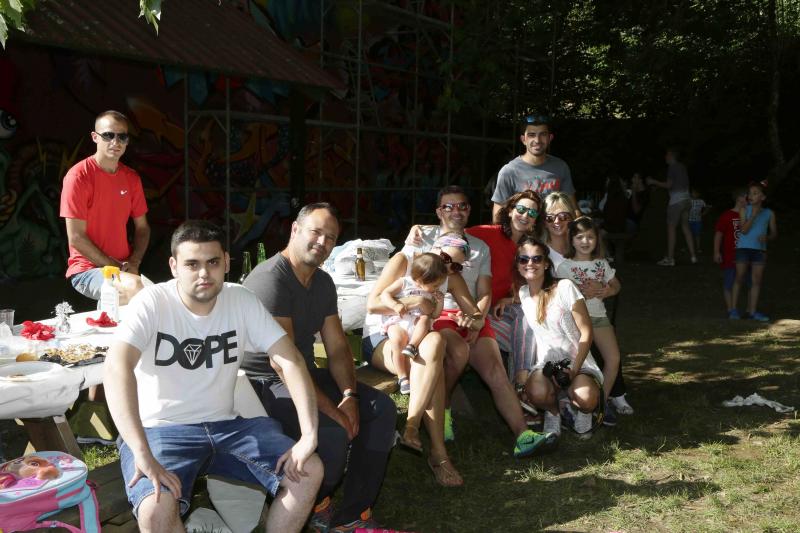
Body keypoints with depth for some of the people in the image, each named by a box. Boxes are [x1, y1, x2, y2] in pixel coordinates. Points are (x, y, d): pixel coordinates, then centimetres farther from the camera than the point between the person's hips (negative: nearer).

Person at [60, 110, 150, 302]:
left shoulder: (132, 178, 7)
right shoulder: (79, 176, -10)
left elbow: (142, 227, 13)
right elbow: (76, 238, -12)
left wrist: (134, 262, -5)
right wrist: (115, 268, -12)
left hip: (126, 267, 6)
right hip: (87, 268, -6)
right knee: (133, 286, -32)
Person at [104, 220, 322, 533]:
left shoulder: (242, 301, -2)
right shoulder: (151, 303, -15)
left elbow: (289, 360, -7)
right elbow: (117, 368, -30)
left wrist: (309, 435, -20)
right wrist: (142, 454, -41)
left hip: (224, 426, 4)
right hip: (161, 431, -4)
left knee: (309, 471, -12)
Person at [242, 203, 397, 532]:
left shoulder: (323, 282, 8)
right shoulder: (270, 279, -22)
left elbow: (337, 347, 7)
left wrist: (350, 396, -10)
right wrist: (333, 411, -26)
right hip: (265, 383, -9)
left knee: (381, 409, -2)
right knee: (333, 430, -30)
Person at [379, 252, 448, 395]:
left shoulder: (434, 293, 12)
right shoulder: (404, 283, -1)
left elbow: (434, 315, 16)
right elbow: (384, 294, -6)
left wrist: (440, 302, -2)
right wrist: (395, 305, -24)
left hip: (418, 324, 3)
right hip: (398, 321, -3)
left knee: (425, 319, -30)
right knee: (397, 340, -31)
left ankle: (411, 346, -37)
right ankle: (403, 377, -22)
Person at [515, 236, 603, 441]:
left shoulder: (564, 288, -8)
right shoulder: (522, 293, 5)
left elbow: (586, 332, -9)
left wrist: (575, 369, -17)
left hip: (577, 362, -2)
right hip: (546, 363, 2)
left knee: (586, 400, -35)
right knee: (538, 393, -35)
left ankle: (576, 409, 6)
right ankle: (553, 413, 4)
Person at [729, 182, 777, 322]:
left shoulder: (769, 213, 5)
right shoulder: (744, 210, -1)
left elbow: (774, 234, 7)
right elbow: (744, 230, -10)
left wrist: (766, 237, -14)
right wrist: (753, 215, -18)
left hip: (760, 249, 2)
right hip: (743, 248, -2)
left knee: (757, 280, 3)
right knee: (739, 278, 1)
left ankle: (752, 311, 9)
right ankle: (733, 309, 7)